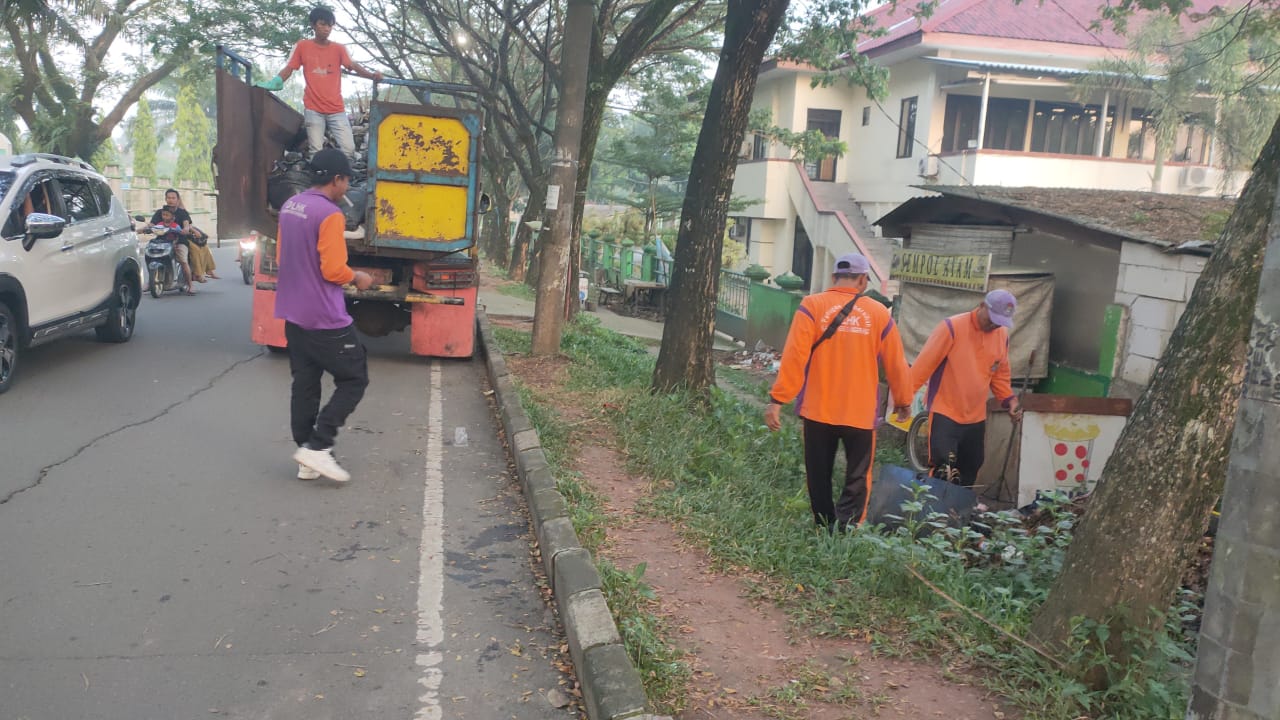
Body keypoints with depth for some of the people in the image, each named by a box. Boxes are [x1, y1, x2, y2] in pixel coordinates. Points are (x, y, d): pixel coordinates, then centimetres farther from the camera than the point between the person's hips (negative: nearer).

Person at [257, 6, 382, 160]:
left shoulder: (338, 48, 7)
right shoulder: (302, 46, 5)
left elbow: (353, 66, -7)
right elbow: (289, 69, 6)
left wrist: (372, 75, -26)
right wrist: (273, 83, -11)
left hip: (336, 109, 1)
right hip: (313, 109, -1)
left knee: (349, 149, -8)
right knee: (316, 152, -4)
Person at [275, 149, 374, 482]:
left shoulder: (289, 207, 9)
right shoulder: (329, 214, -18)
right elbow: (333, 270, -21)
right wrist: (357, 277, -2)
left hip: (294, 314, 9)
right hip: (325, 318, -9)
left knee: (304, 384, 12)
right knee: (354, 380, 3)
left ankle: (307, 460, 16)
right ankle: (317, 446, -4)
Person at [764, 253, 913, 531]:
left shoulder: (812, 305, -5)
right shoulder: (878, 313, 0)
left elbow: (794, 356, -13)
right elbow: (896, 364, 6)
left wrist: (777, 399, -10)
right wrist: (903, 401, 22)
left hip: (818, 410, 0)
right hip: (861, 413, 0)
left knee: (819, 479, 15)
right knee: (857, 481, 7)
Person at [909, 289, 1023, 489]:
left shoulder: (1002, 335, 5)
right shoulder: (952, 327, -15)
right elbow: (924, 364, -15)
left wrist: (1009, 399, 4)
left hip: (976, 417, 6)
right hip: (944, 413, -6)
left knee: (969, 472, 15)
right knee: (943, 471, -14)